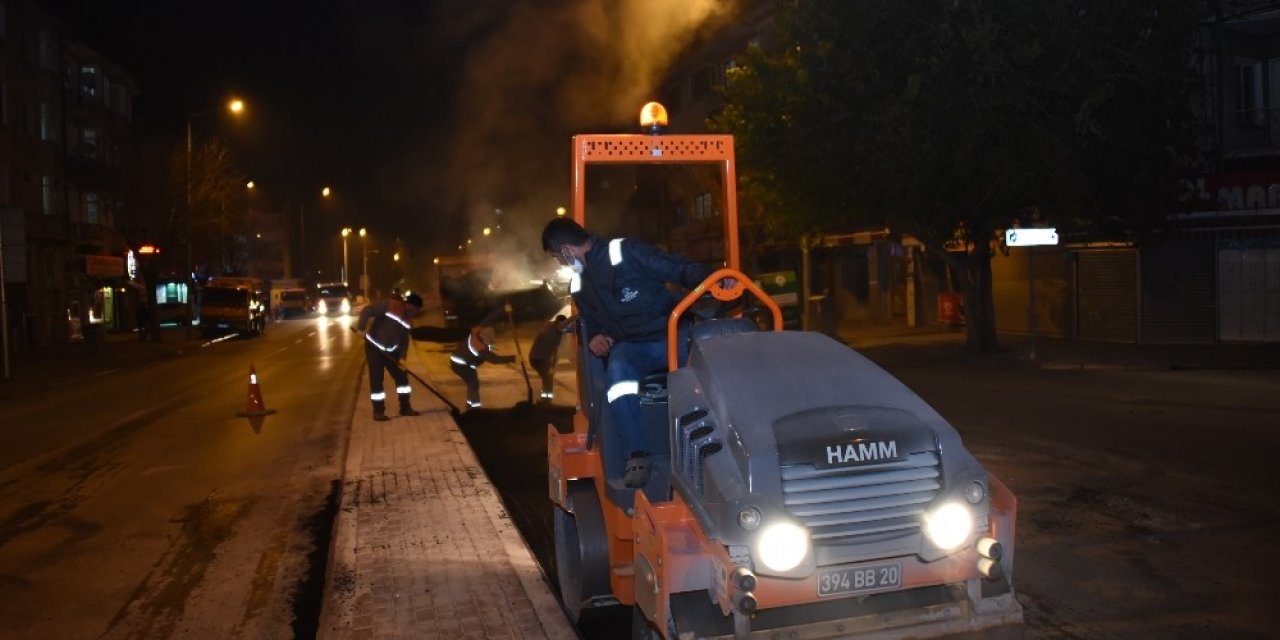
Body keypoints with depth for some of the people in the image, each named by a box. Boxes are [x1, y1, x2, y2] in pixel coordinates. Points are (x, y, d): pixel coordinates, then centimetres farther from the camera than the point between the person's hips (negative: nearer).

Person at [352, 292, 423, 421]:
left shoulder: (409, 321, 4)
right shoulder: (390, 305, -18)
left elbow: (404, 340, 7)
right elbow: (368, 310, -22)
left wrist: (402, 357, -4)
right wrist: (360, 325, -30)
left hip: (391, 350, 7)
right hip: (374, 347, -7)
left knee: (402, 376, 7)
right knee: (376, 379, -4)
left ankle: (405, 407, 19)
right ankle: (378, 411, 4)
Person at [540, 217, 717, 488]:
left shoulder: (627, 253, -6)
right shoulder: (579, 286, 16)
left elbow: (681, 269, -8)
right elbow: (590, 321, 30)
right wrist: (593, 337, 5)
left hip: (672, 335, -3)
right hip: (630, 346, 4)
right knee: (618, 372, -34)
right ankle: (637, 454, -27)